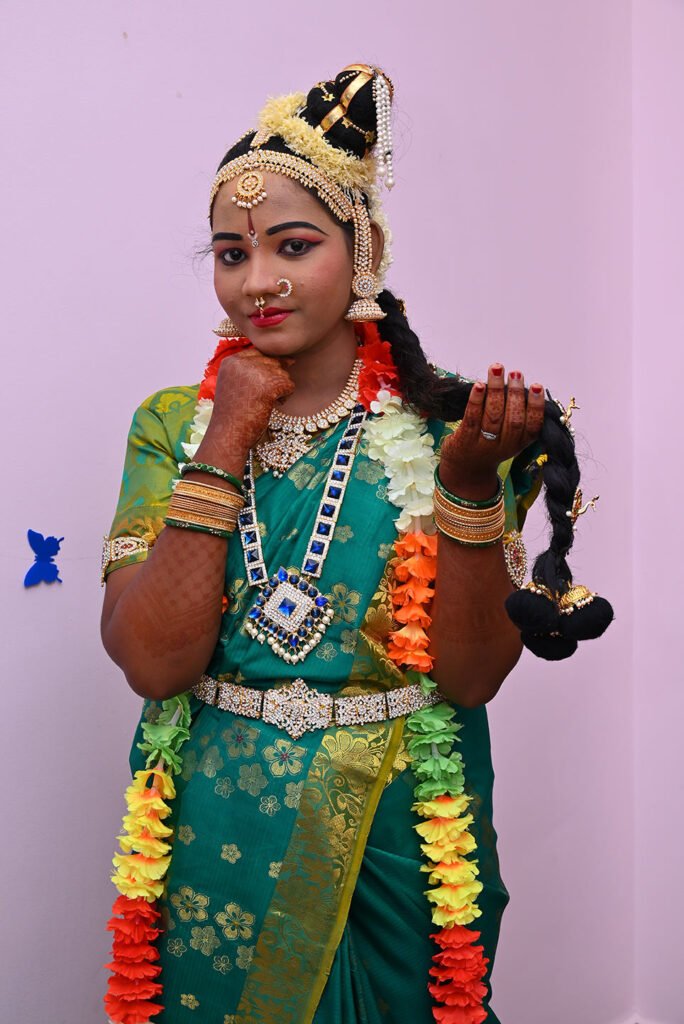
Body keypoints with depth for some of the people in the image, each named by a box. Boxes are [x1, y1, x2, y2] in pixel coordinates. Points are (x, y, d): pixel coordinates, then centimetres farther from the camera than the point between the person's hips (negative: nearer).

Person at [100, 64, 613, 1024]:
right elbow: (153, 662, -15)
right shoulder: (175, 424, -3)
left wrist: (471, 479, -25)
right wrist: (226, 444, -17)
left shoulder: (443, 424, -7)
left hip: (396, 840, -1)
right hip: (219, 843, 1)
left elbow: (471, 675, -13)